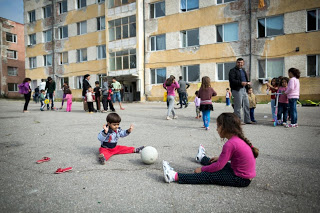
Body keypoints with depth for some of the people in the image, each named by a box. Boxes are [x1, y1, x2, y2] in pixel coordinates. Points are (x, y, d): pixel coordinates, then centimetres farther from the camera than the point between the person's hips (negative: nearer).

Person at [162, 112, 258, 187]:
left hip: (241, 179, -9)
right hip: (247, 175, 9)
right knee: (215, 162, 27)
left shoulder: (230, 144, -26)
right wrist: (220, 157, 23)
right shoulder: (239, 138, 2)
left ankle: (175, 177, -15)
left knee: (209, 176, -13)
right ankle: (202, 158, 57)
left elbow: (219, 166, -22)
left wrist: (202, 169, -11)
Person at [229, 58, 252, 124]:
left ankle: (247, 120, 21)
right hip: (237, 90, -8)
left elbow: (246, 78, 28)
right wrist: (240, 83, -26)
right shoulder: (232, 71, -6)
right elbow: (232, 80, -18)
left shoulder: (243, 70, 21)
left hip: (244, 89, 9)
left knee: (246, 105, 11)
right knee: (238, 106, -4)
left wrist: (248, 82, 5)